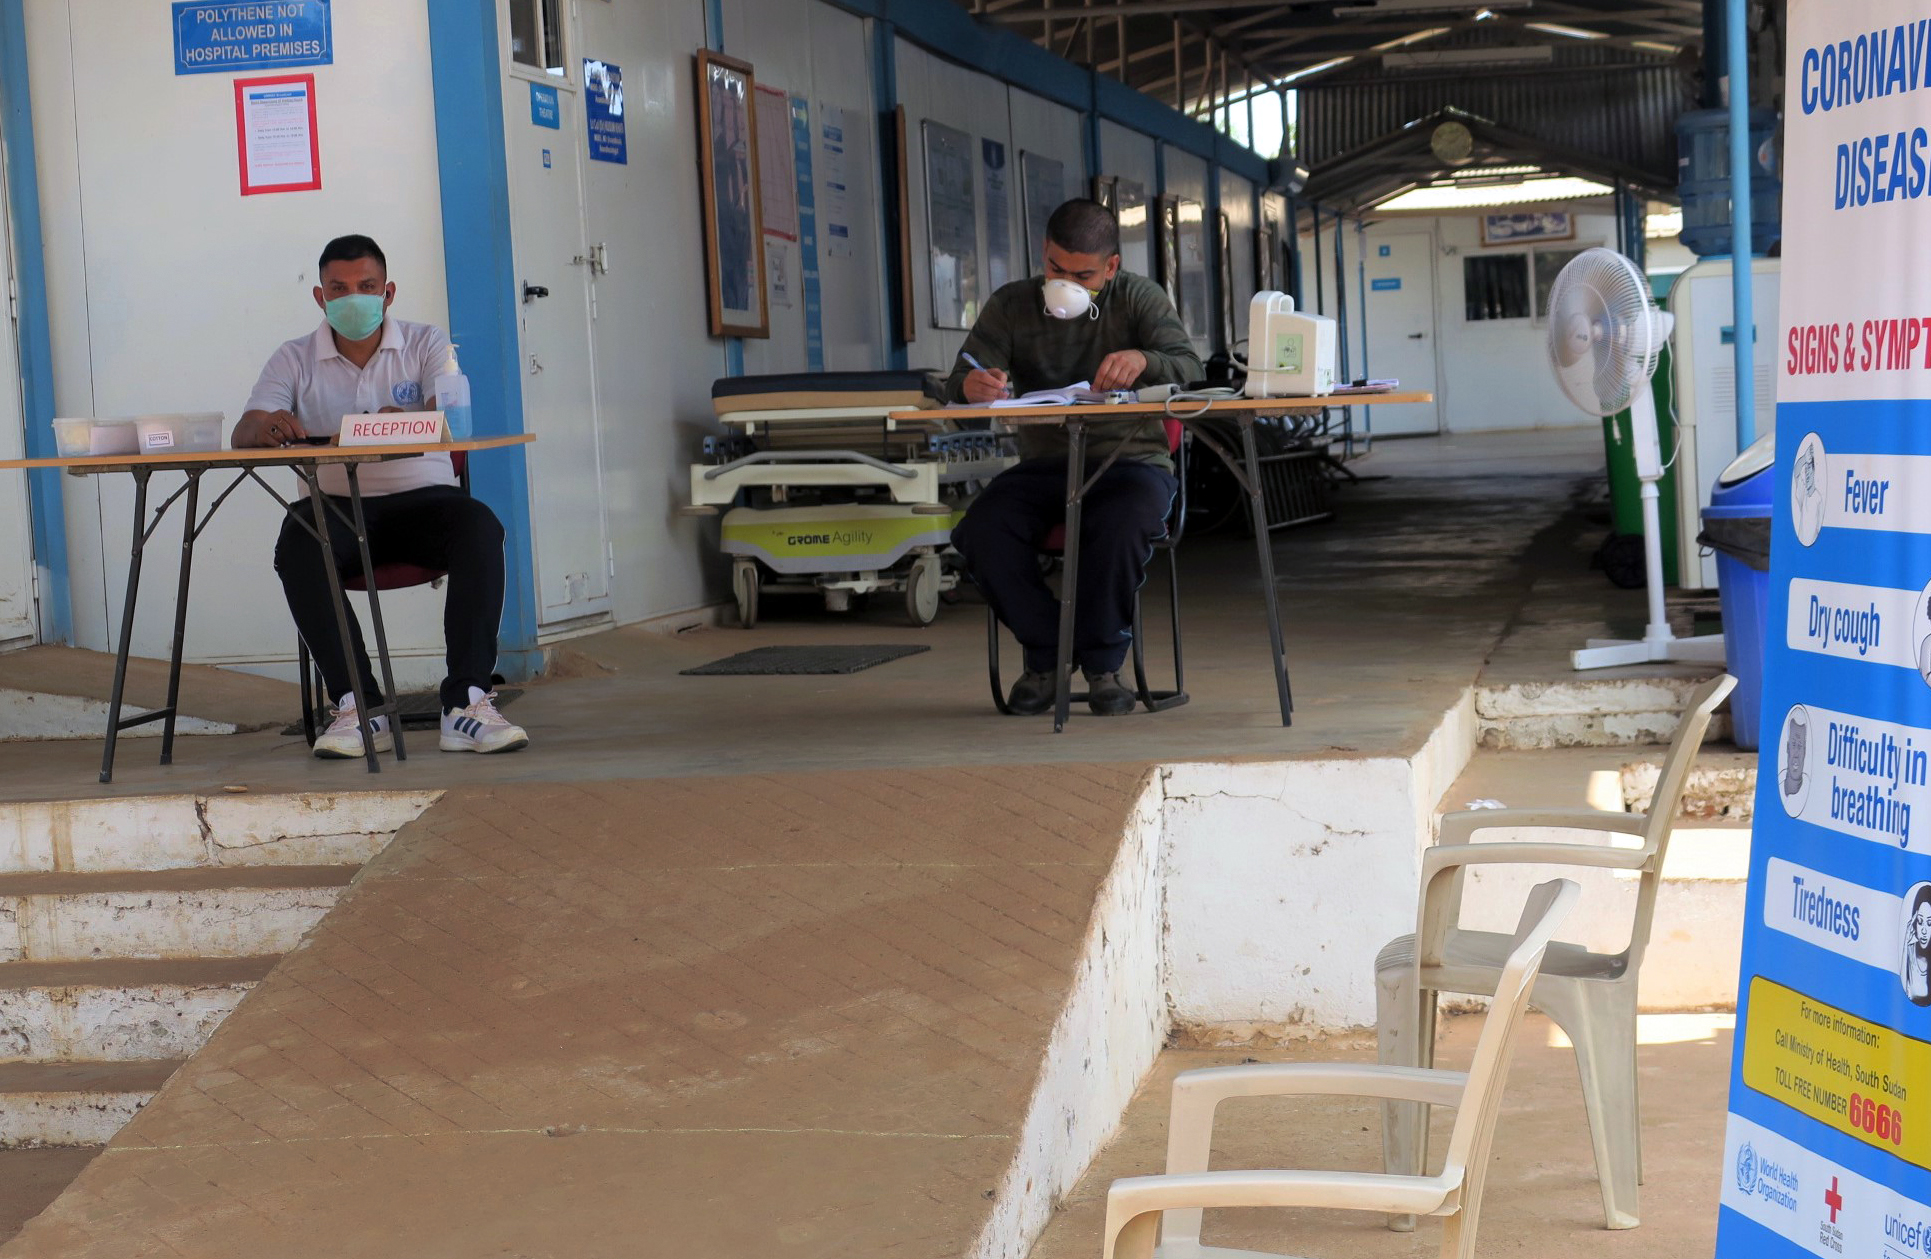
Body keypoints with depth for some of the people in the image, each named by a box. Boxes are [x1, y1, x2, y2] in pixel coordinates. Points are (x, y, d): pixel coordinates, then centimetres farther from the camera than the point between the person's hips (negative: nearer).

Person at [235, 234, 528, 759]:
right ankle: (358, 706, -32)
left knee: (479, 527, -32)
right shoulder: (295, 360, 11)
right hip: (337, 505, 1)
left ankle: (467, 702, -36)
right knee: (296, 546, -33)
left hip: (422, 497, 0)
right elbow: (243, 433, -1)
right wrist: (269, 426, -28)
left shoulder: (425, 344, 8)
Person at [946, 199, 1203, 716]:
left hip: (1130, 458, -2)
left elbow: (1188, 369, -10)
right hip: (1044, 464, 2)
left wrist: (1143, 358, -34)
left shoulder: (1139, 298, 3)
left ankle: (1102, 663, -15)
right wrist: (973, 384, -29)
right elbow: (961, 380, -2)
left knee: (1121, 526, -38)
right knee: (983, 529, -28)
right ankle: (1045, 655, -8)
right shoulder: (1012, 305, 7)